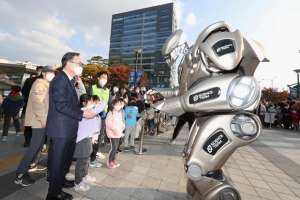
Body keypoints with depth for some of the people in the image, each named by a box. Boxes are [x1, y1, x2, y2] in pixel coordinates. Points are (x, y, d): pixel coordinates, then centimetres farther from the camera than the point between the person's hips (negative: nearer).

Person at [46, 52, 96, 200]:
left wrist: (83, 111, 7)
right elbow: (61, 105, -25)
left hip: (69, 128, 10)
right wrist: (82, 114, -22)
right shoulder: (59, 80, -18)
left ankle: (61, 180, 46)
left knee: (66, 158, 25)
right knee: (58, 160, 8)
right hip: (61, 129, -10)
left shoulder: (68, 80, 13)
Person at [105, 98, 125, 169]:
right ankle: (109, 162, 13)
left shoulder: (120, 112, 10)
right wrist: (114, 128, -29)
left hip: (118, 133, 8)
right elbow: (108, 122, -23)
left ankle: (113, 160, 31)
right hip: (112, 133, -8)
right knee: (114, 148, -6)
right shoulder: (111, 113, -16)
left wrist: (123, 126, 6)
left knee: (116, 148, 15)